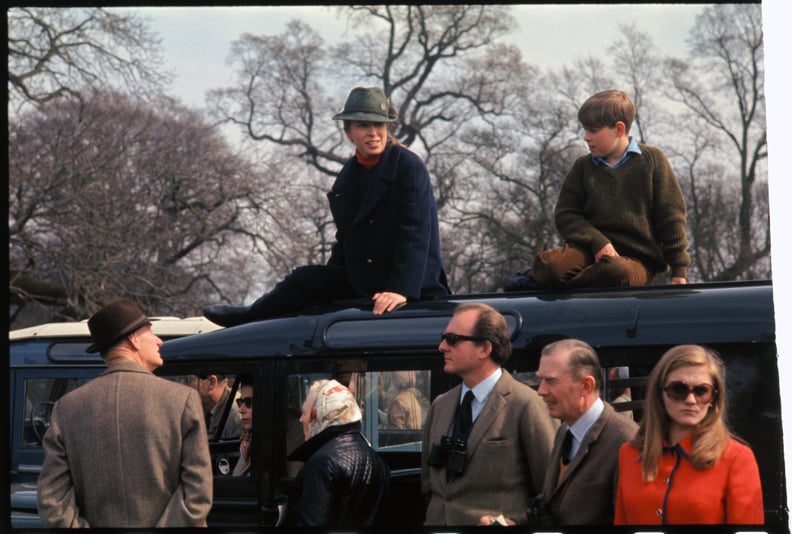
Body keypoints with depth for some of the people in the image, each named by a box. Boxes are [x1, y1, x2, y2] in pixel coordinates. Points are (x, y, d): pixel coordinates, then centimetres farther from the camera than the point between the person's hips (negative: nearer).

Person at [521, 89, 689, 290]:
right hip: (591, 249, 2)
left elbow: (670, 216, 4)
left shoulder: (652, 159, 6)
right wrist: (597, 242, -11)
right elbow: (565, 215, 9)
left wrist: (679, 269, -2)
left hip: (637, 257, -1)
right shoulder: (582, 167, 14)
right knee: (549, 264, -35)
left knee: (617, 272, -41)